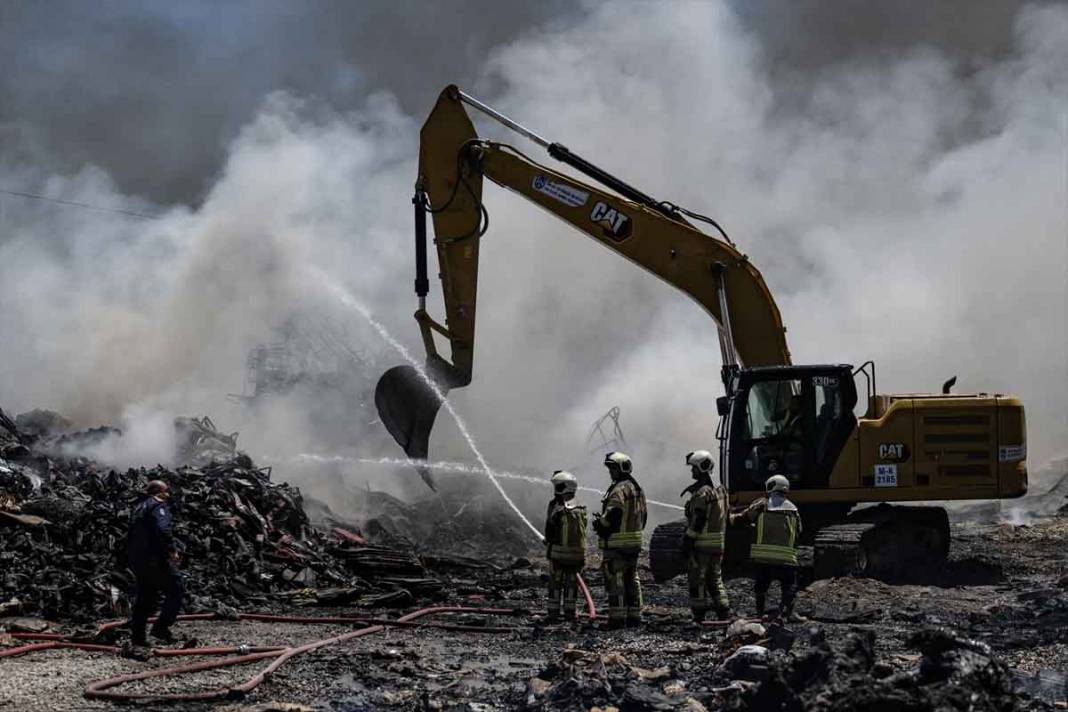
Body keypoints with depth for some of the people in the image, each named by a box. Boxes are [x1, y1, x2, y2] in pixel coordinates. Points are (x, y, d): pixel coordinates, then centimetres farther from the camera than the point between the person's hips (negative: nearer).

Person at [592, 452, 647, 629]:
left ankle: (617, 617, -8)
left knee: (615, 580, -7)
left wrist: (599, 524, -9)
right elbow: (643, 516, 19)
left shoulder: (619, 489, -15)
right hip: (634, 542, 10)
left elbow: (612, 513, -24)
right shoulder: (638, 489, 16)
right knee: (632, 579, 14)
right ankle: (634, 616, 17)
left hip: (617, 543, -9)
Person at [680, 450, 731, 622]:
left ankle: (699, 616, -2)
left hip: (701, 544, -9)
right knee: (715, 580, 15)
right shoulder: (719, 492, 15)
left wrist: (687, 540, -16)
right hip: (718, 544, 9)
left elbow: (698, 520, -20)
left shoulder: (702, 492, -15)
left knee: (698, 581, -3)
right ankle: (724, 613, 12)